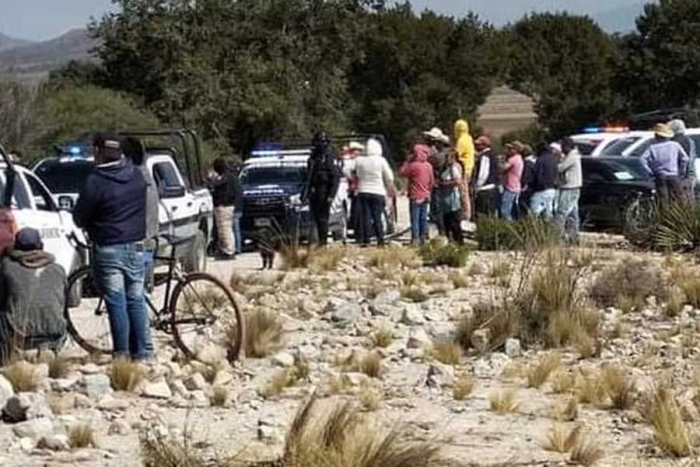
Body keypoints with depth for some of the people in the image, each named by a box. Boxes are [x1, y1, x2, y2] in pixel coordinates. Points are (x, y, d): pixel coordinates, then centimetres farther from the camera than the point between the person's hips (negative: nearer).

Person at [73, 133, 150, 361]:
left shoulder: (95, 182, -15)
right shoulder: (136, 175, 3)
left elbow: (79, 217, -6)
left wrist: (91, 226, 14)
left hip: (109, 250, -5)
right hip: (136, 246, 5)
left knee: (116, 303, 0)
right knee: (136, 300, 11)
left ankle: (122, 354, 2)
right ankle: (142, 353, 12)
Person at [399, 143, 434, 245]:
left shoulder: (414, 165, -15)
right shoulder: (429, 166, 5)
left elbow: (402, 172, -6)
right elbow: (432, 181, 12)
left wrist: (407, 161, -1)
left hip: (415, 197, -6)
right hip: (426, 196, 6)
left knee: (415, 218, -5)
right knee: (423, 218, 10)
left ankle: (415, 239, -8)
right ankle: (423, 238, 12)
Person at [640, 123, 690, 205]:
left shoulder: (653, 147, 0)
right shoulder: (675, 145, 1)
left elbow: (642, 159, -11)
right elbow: (685, 158, -4)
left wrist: (650, 173, -5)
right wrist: (681, 171, 7)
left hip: (660, 177, 0)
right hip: (673, 177, 0)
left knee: (663, 200, 5)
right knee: (677, 199, 4)